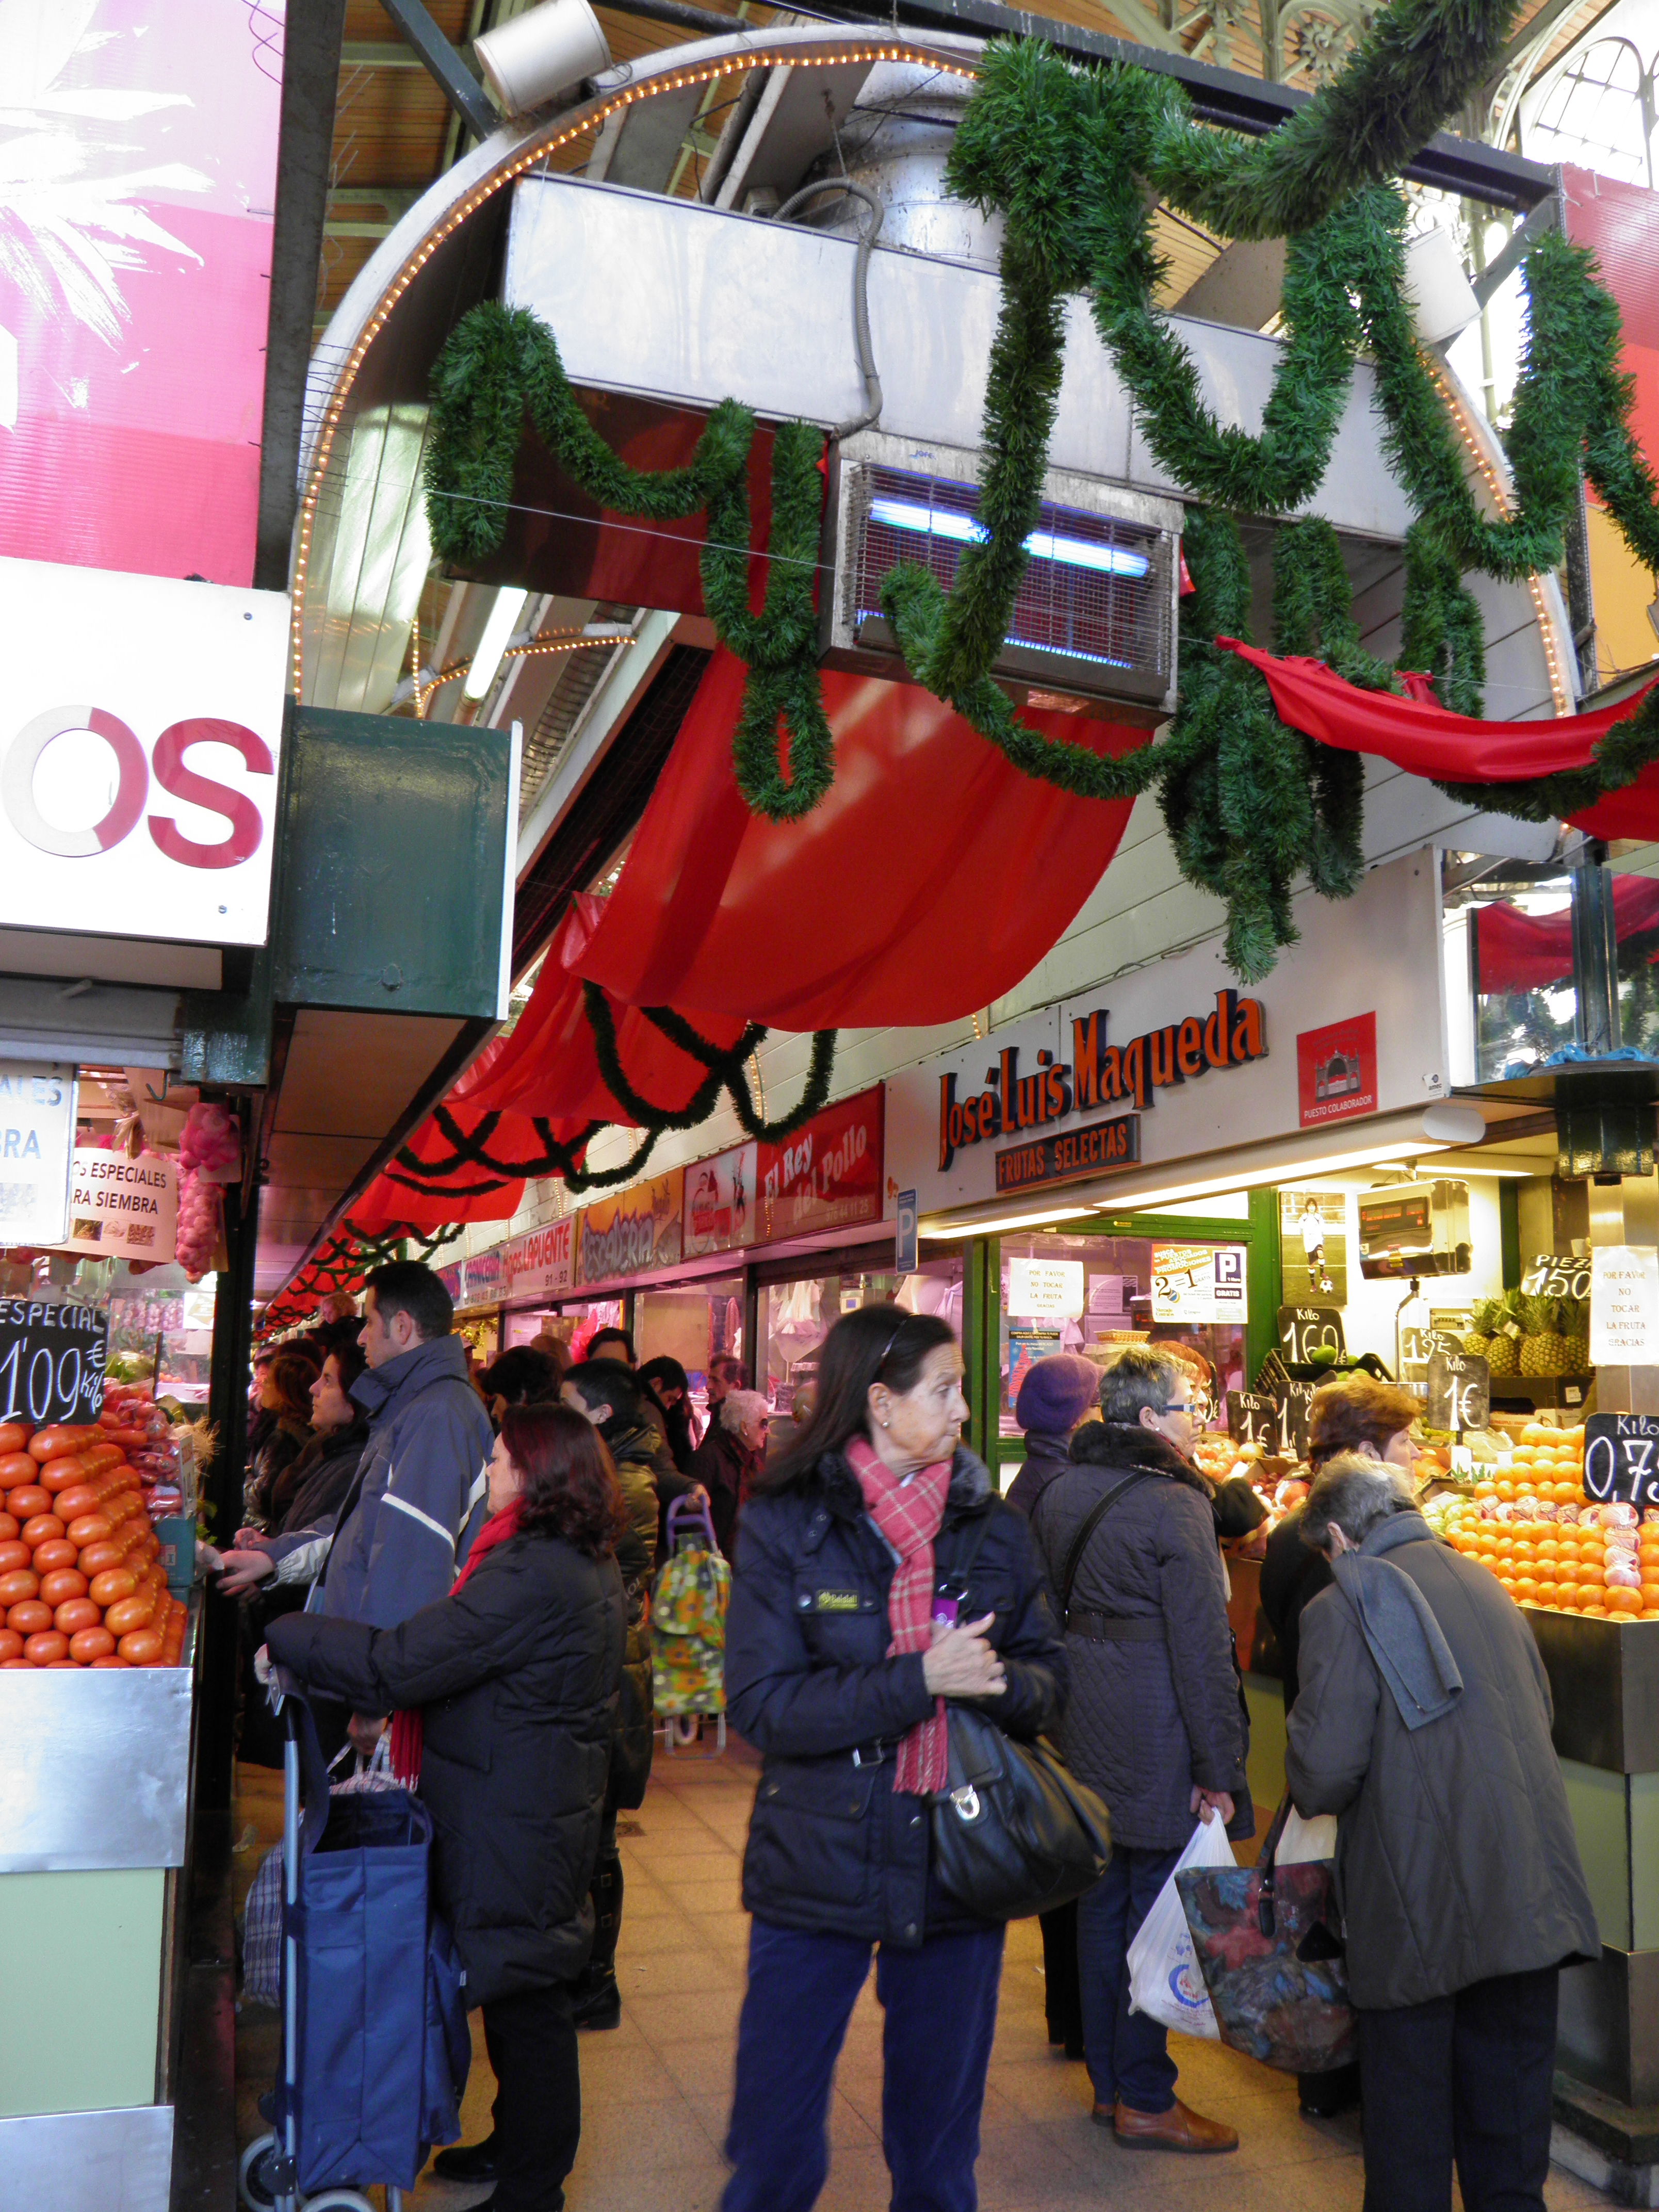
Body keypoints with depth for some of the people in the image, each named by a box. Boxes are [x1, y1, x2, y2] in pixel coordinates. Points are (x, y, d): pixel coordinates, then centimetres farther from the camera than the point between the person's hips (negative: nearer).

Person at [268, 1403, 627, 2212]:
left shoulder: (530, 1577, -27)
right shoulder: (590, 1566, 6)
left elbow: (397, 1663, -27)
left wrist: (286, 1635, -15)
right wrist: (395, 1707, 11)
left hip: (512, 1829, -9)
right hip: (556, 1805, 9)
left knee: (525, 2004, 7)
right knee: (530, 1997, 23)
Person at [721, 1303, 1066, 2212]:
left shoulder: (990, 1525, 1)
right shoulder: (783, 1524, -9)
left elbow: (1048, 1673, 5)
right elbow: (760, 1703, -15)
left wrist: (1004, 1683, -18)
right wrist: (918, 1680, -23)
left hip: (958, 1864, 3)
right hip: (815, 1869, -2)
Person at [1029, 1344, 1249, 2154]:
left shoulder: (1060, 1491, 6)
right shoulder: (1173, 1504, -17)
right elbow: (1202, 1648, -17)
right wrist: (1219, 1770, -13)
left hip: (1087, 1732, 8)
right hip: (1157, 1738, -7)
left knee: (1103, 1902, 16)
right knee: (1155, 1909, 5)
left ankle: (1107, 2082, 29)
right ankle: (1145, 2101, 16)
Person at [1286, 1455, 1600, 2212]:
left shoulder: (1344, 1607, -12)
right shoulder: (1488, 1586, 8)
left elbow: (1325, 1770, -17)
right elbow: (1539, 1714, 17)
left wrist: (1311, 1792, 5)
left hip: (1421, 1904, -6)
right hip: (1531, 1895, 6)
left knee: (1409, 2121, 12)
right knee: (1510, 2096, 19)